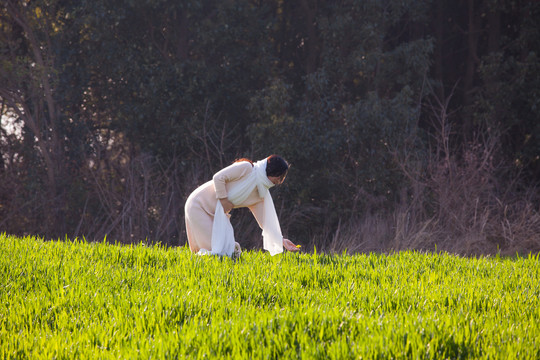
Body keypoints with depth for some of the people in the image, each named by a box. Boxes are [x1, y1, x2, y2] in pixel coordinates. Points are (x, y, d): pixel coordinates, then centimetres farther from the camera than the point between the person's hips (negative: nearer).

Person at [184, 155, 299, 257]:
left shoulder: (261, 195, 4)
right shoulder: (246, 168, -18)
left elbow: (266, 220, 3)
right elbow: (218, 177, -22)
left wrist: (281, 240, -6)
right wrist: (223, 200, -19)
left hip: (217, 214, 8)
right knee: (216, 249, -16)